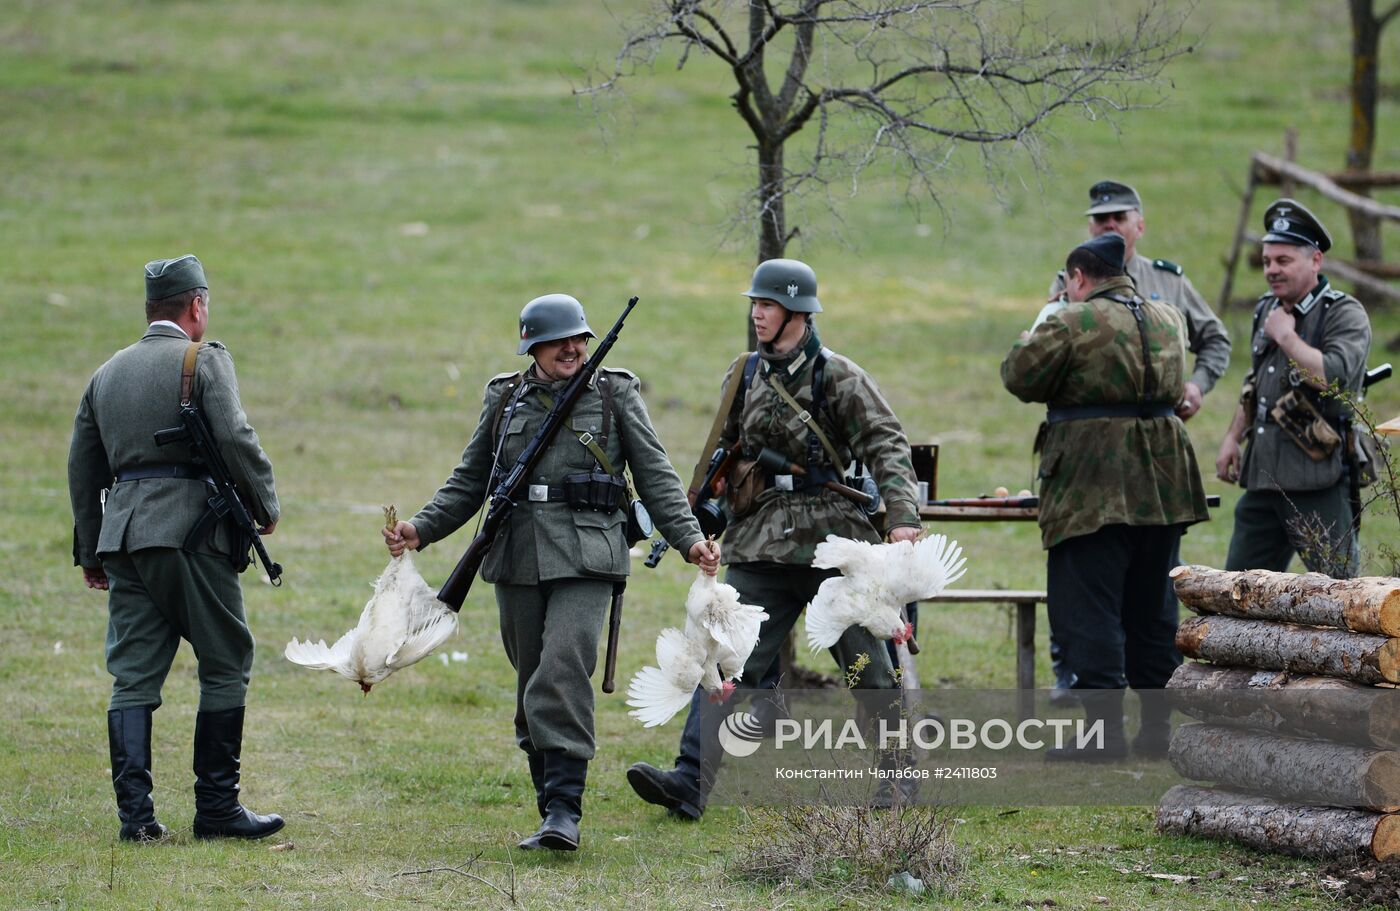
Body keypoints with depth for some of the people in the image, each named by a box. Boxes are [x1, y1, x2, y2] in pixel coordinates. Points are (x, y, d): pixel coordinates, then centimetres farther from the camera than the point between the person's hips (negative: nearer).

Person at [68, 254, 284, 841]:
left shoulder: (107, 373, 18)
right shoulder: (204, 360, -2)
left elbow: (82, 467, 20)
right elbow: (235, 439, -14)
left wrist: (91, 552, 26)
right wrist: (265, 507, 0)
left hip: (124, 536, 6)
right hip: (192, 530, -6)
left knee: (133, 676, 4)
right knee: (225, 666, 3)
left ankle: (135, 812, -3)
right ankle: (216, 808, 1)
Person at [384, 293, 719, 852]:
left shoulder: (615, 395, 6)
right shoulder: (505, 399, 13)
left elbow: (655, 476, 4)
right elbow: (470, 482, 18)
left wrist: (689, 539, -8)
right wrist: (422, 529, 6)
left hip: (585, 558, -4)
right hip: (517, 557, 4)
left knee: (563, 673, -19)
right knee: (532, 685, 6)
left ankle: (564, 811, -21)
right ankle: (552, 809, 14)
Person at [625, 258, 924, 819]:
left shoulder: (838, 377, -4)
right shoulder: (742, 378, 11)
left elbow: (885, 445, -10)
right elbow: (724, 456, 22)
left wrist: (902, 514, -21)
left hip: (830, 540, -4)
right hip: (761, 545, 4)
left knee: (869, 668, 5)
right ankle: (690, 783, -17)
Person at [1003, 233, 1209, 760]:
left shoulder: (1073, 323, -10)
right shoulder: (1168, 320, 12)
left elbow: (1019, 377, -4)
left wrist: (1032, 336, 14)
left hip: (1093, 488, -7)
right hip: (1161, 483, 7)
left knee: (1089, 611, -4)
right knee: (1151, 609, 16)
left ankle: (1104, 730, -11)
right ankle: (1159, 727, 19)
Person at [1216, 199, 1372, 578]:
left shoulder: (1345, 314, -8)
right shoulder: (1267, 310, 16)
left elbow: (1334, 375, -26)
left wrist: (1286, 336, -15)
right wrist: (1233, 437, 21)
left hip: (1318, 477, -8)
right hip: (1264, 475, 8)